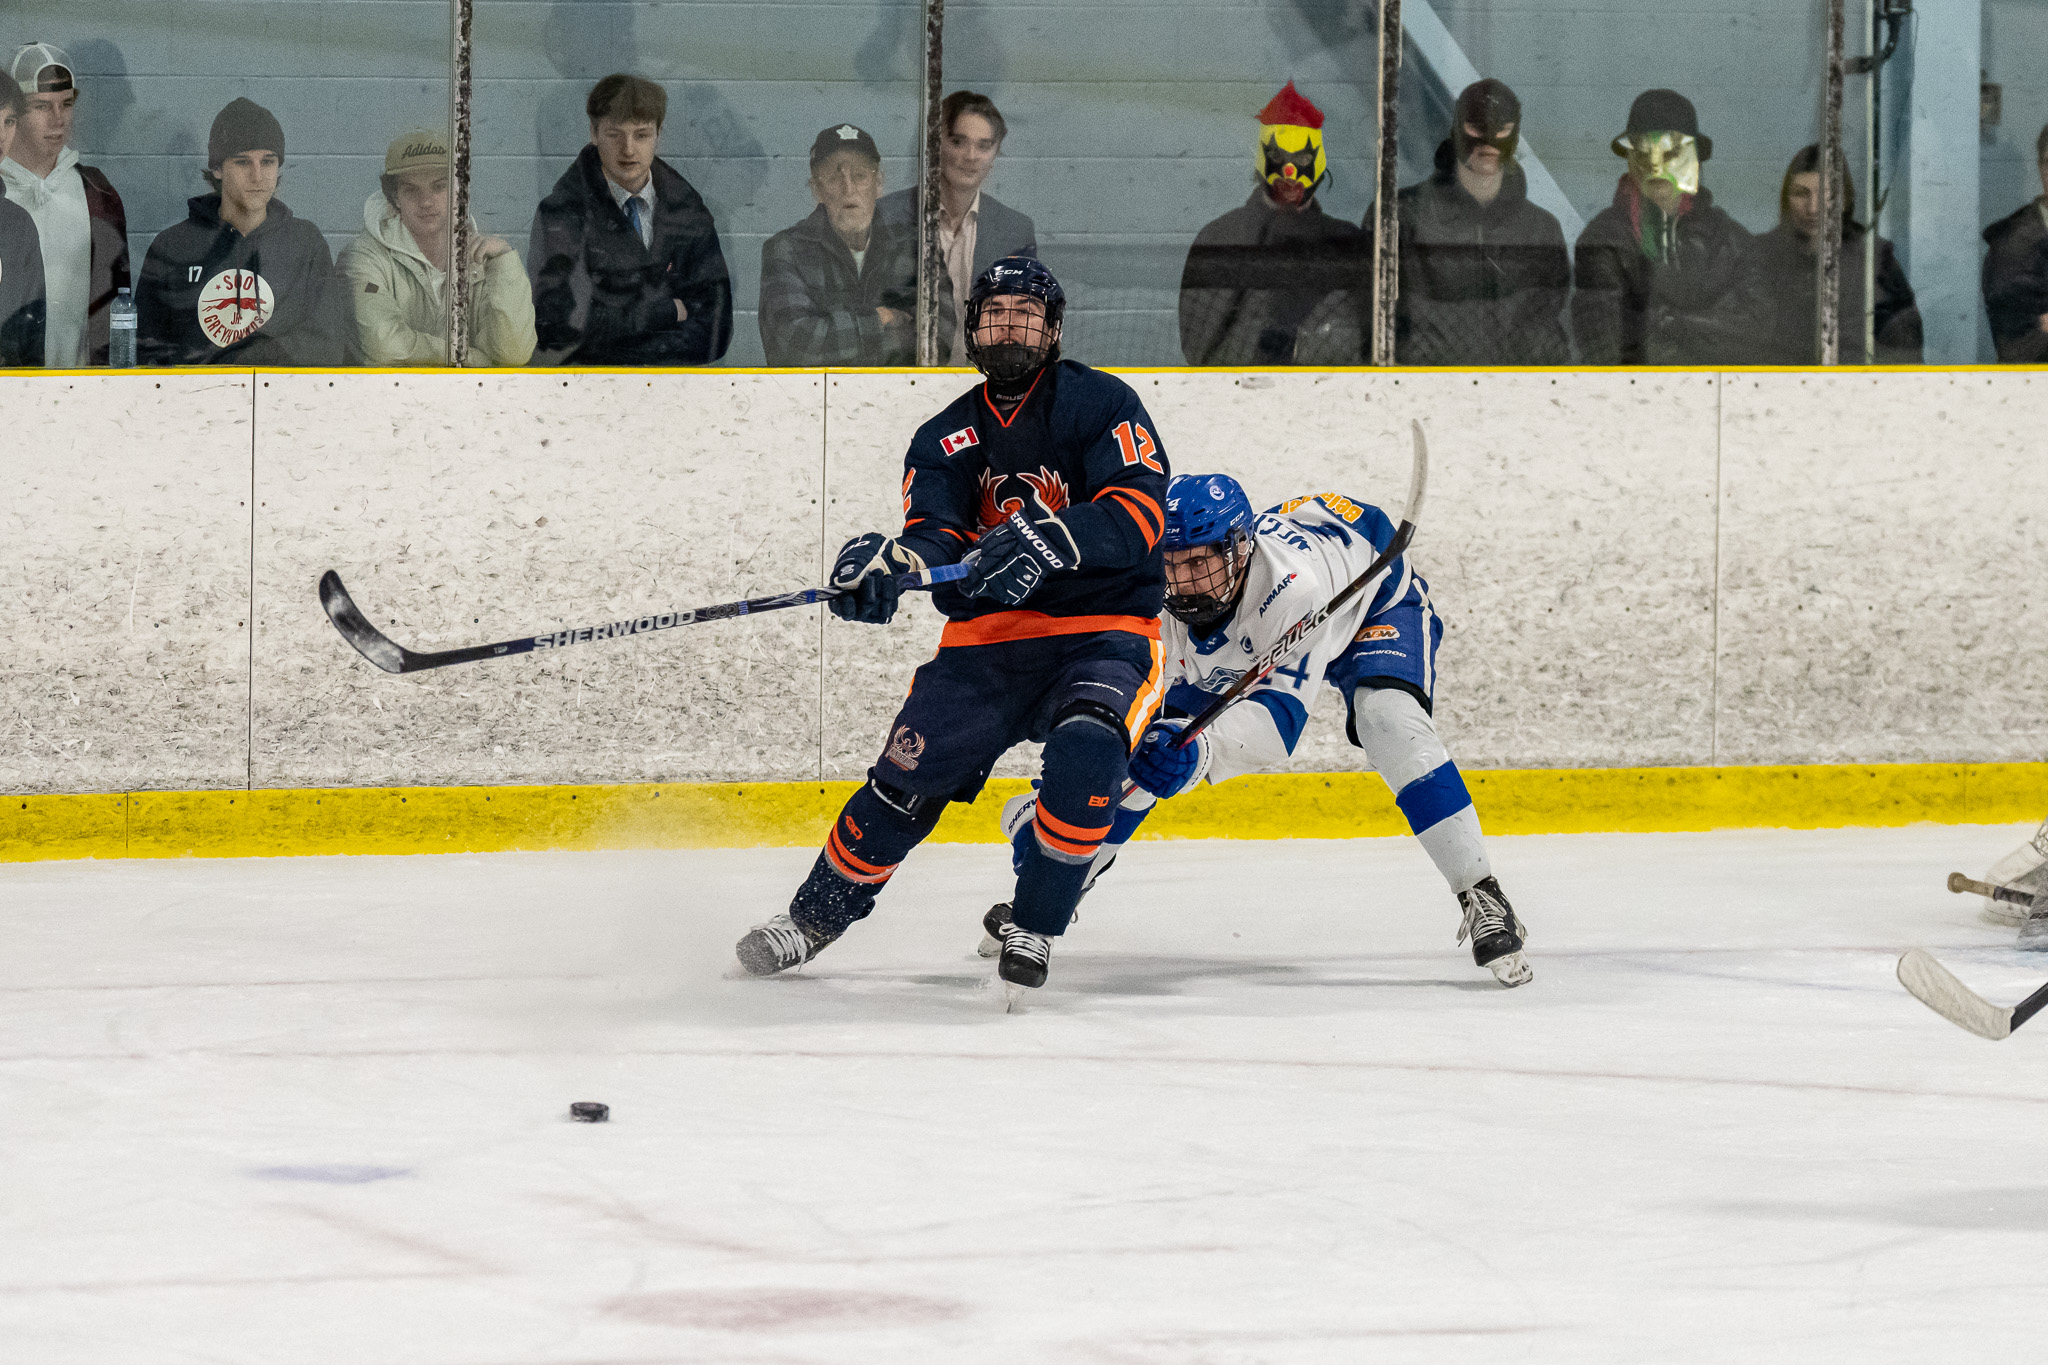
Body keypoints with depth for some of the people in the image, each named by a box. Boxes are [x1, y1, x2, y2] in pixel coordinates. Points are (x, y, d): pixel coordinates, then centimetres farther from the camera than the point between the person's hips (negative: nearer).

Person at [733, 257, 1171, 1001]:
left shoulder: (1102, 404, -3)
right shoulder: (945, 439, 10)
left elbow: (1140, 512, -17)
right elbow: (936, 537, -7)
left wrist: (1049, 540, -35)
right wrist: (888, 560, -32)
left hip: (1104, 636, -4)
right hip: (986, 641, 4)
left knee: (1086, 752, -32)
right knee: (907, 775, -7)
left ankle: (1033, 931, -17)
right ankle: (813, 920, 15)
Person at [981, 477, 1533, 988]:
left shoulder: (1294, 583, -47)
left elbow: (1281, 715, -52)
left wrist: (1198, 747, -70)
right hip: (1243, 643, 5)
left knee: (1388, 716, -33)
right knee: (1146, 741, -1)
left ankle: (1481, 899, -25)